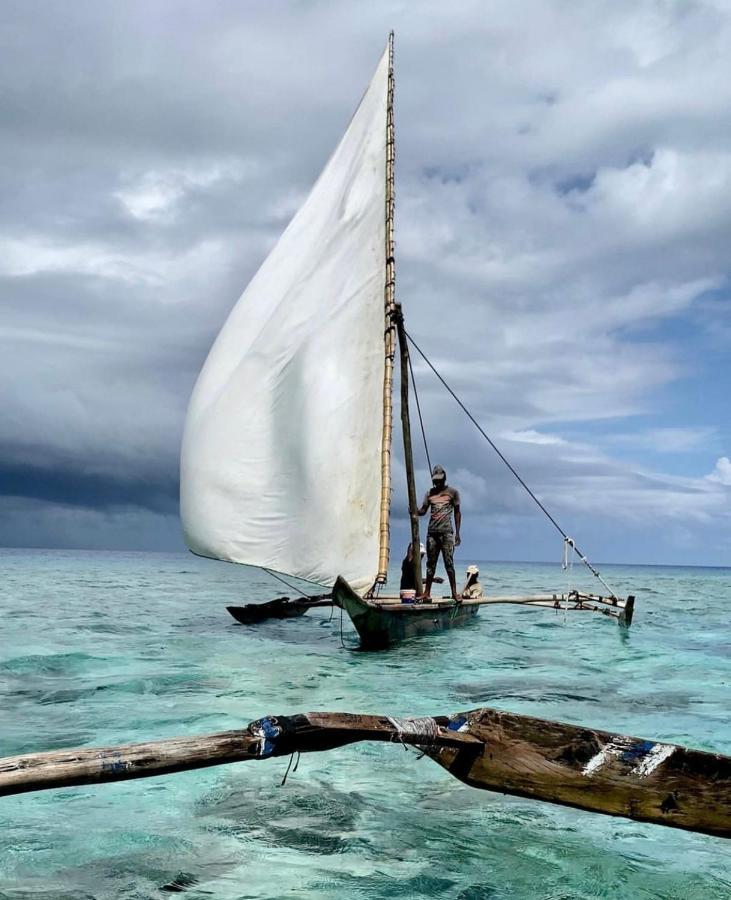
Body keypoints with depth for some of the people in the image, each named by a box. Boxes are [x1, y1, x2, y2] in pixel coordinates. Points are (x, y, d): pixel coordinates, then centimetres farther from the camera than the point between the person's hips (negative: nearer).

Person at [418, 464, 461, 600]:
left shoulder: (452, 492, 6)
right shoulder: (430, 493, 15)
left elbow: (457, 513, 6)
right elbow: (423, 510, 13)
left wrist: (457, 534, 0)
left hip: (446, 532, -3)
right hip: (432, 532, 4)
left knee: (449, 563, -8)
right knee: (431, 563, 6)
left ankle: (454, 592, -7)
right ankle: (427, 592, 8)